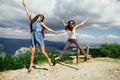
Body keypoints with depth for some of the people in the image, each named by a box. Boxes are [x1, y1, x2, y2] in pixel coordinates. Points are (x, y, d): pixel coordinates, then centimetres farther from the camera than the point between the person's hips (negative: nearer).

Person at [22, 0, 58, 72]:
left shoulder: (41, 23, 11)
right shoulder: (32, 20, 14)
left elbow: (47, 28, 8)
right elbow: (28, 13, 14)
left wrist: (54, 32, 1)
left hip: (39, 37, -2)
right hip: (33, 37, 2)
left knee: (43, 52, -4)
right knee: (32, 52, -2)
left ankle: (49, 60, 20)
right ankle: (31, 64, 14)